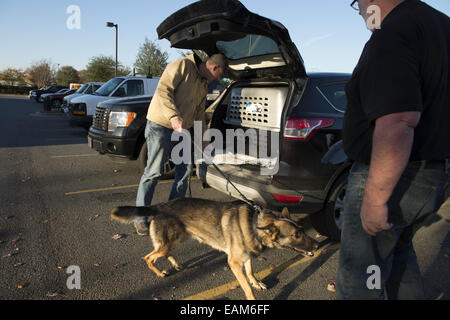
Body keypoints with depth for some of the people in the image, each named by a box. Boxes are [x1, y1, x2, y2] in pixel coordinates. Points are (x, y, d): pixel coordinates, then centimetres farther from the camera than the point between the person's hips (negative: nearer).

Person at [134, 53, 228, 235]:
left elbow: (199, 114, 21)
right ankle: (140, 218, 2)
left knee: (185, 170, 8)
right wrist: (174, 116, -29)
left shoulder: (203, 85, 17)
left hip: (181, 131, 9)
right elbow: (163, 90, -19)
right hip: (160, 126, -8)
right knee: (153, 172, -8)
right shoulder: (182, 65, -8)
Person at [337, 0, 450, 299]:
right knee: (397, 251, 30)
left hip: (388, 178, -10)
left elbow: (397, 127, -31)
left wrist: (375, 199, -26)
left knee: (359, 274, 4)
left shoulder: (390, 38, -20)